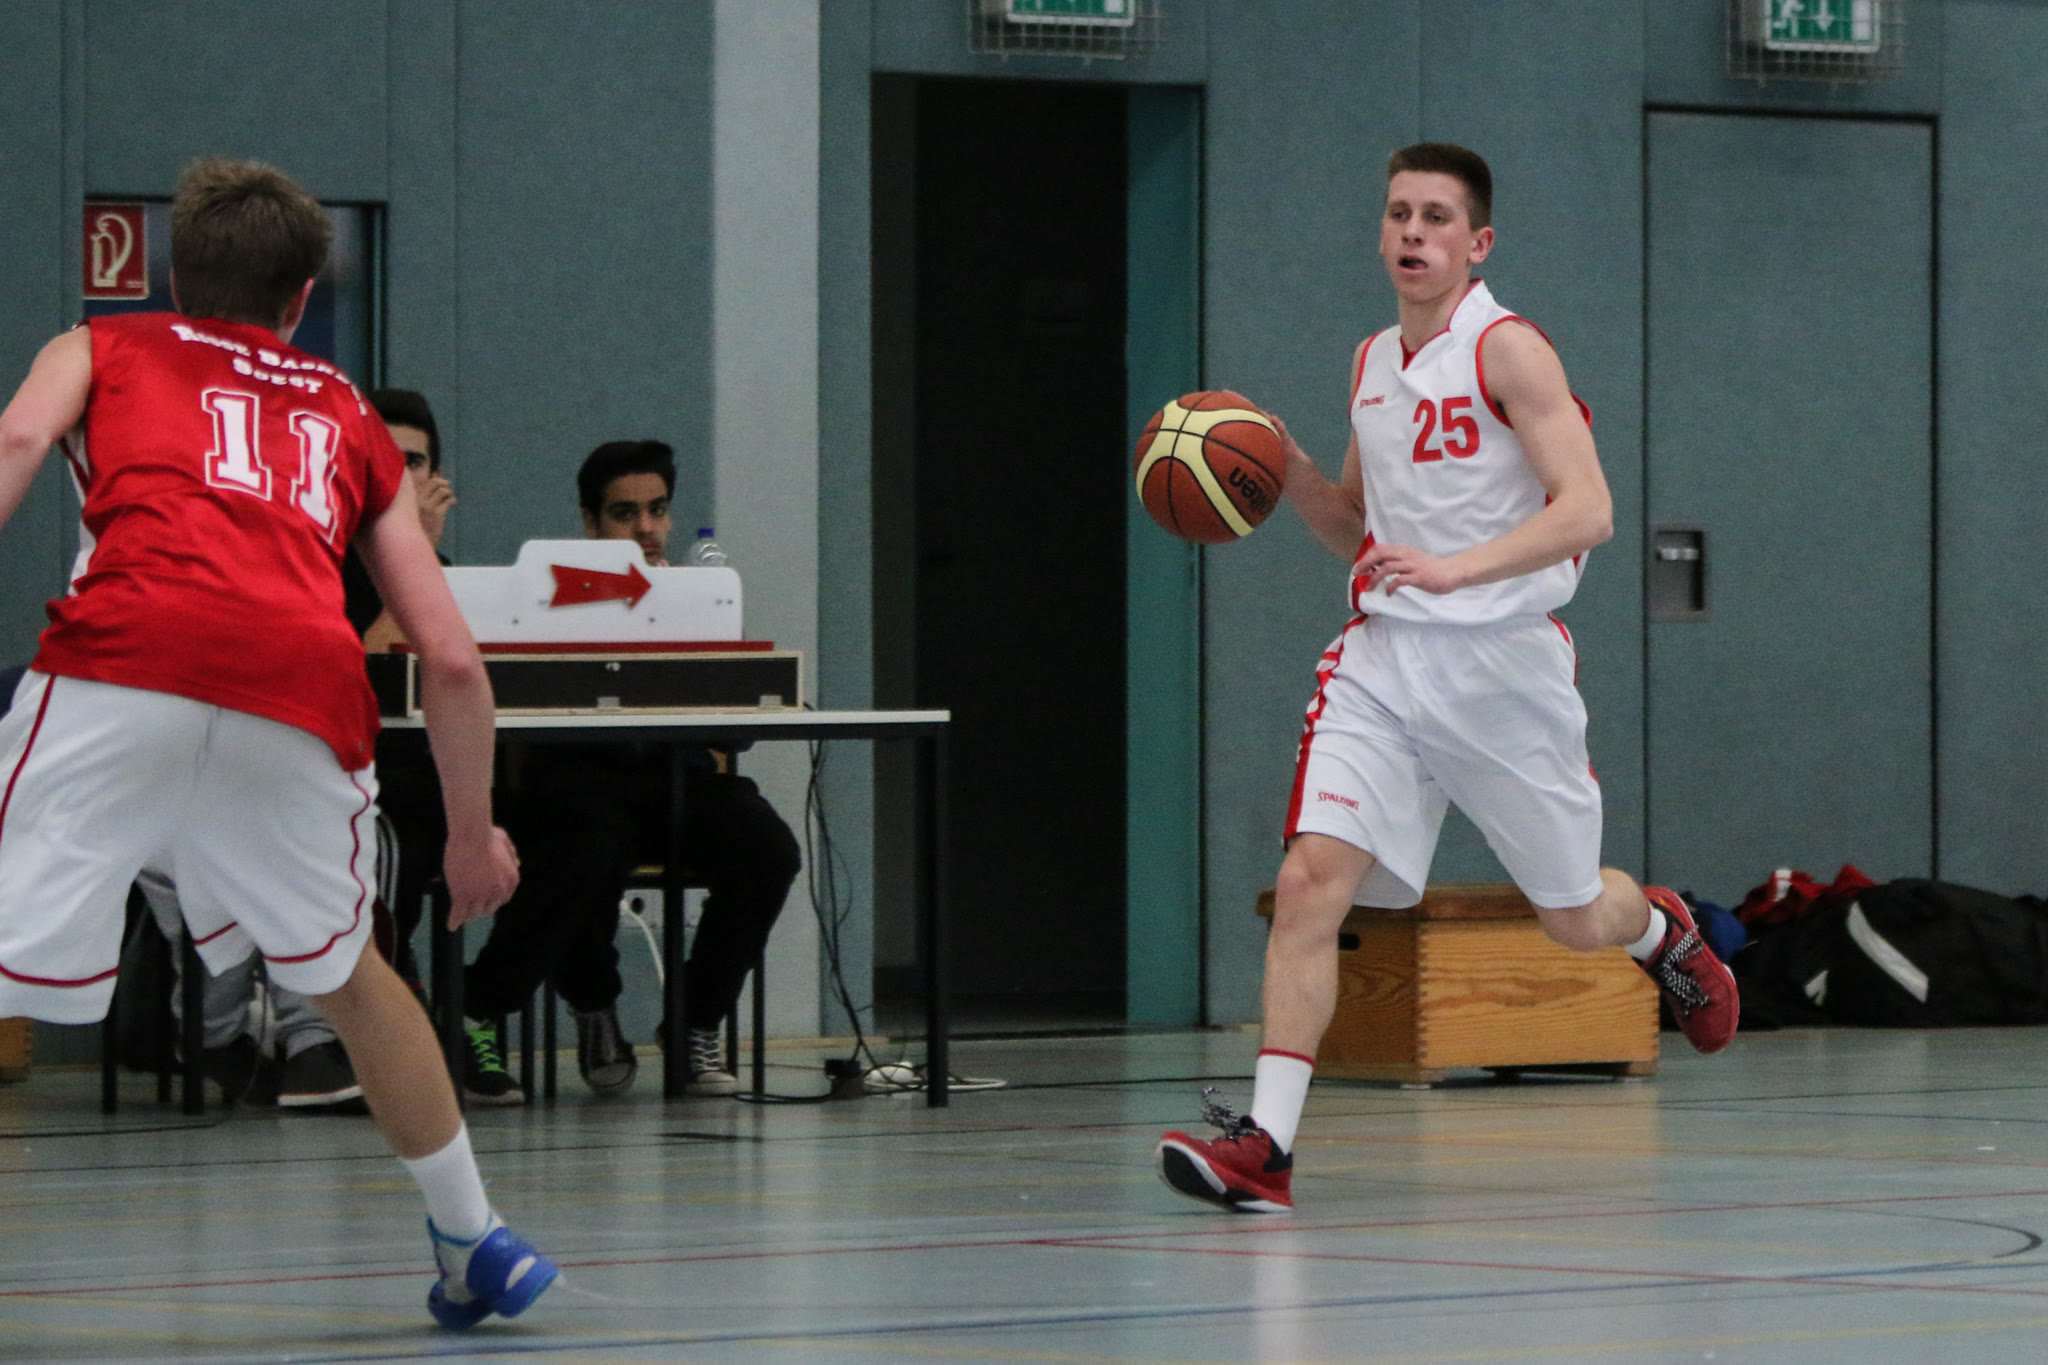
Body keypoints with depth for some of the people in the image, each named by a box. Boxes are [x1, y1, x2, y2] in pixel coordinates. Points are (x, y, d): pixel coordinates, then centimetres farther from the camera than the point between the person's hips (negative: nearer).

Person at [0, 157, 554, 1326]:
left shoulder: (101, 349, 30)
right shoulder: (351, 423, 34)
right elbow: (452, 658, 28)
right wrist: (473, 832, 39)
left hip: (127, 658, -3)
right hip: (305, 690, 3)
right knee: (345, 972, 28)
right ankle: (478, 1242, 37)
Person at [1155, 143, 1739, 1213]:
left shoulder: (1508, 351, -9)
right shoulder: (1372, 363, 12)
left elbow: (1587, 512, -18)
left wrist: (1453, 568, -29)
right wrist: (1292, 474, 5)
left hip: (1501, 659, -5)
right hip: (1382, 655, 5)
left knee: (1573, 917, 10)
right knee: (1310, 878, -15)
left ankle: (1660, 932, 48)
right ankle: (1265, 1148, -19)